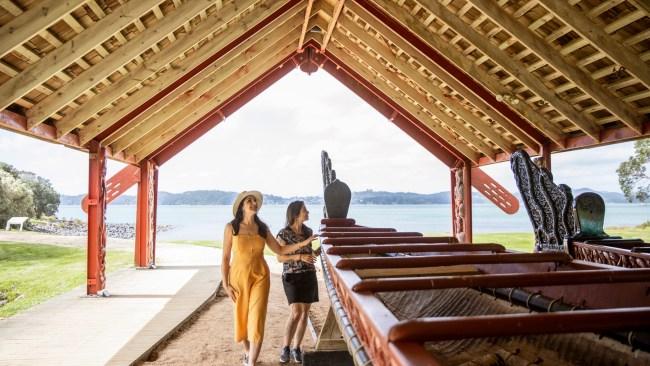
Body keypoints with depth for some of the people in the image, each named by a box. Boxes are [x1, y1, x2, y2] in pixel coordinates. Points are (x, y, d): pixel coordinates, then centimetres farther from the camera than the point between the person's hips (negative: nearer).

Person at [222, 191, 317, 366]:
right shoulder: (231, 227, -7)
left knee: (257, 320, -7)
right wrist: (225, 284, -8)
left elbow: (280, 250, 4)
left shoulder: (262, 227, 1)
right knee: (242, 318, 14)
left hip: (260, 277, 1)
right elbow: (225, 257, -4)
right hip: (239, 277, -1)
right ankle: (247, 351, 41)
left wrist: (303, 243, -6)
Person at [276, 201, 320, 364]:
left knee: (305, 313, 5)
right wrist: (299, 257, -20)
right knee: (296, 313, -11)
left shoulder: (308, 231, 6)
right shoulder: (284, 234, -9)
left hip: (309, 275, 5)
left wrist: (315, 252, -1)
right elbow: (280, 258, -9)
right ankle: (285, 347, 6)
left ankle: (296, 348, 17)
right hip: (292, 277, -5)